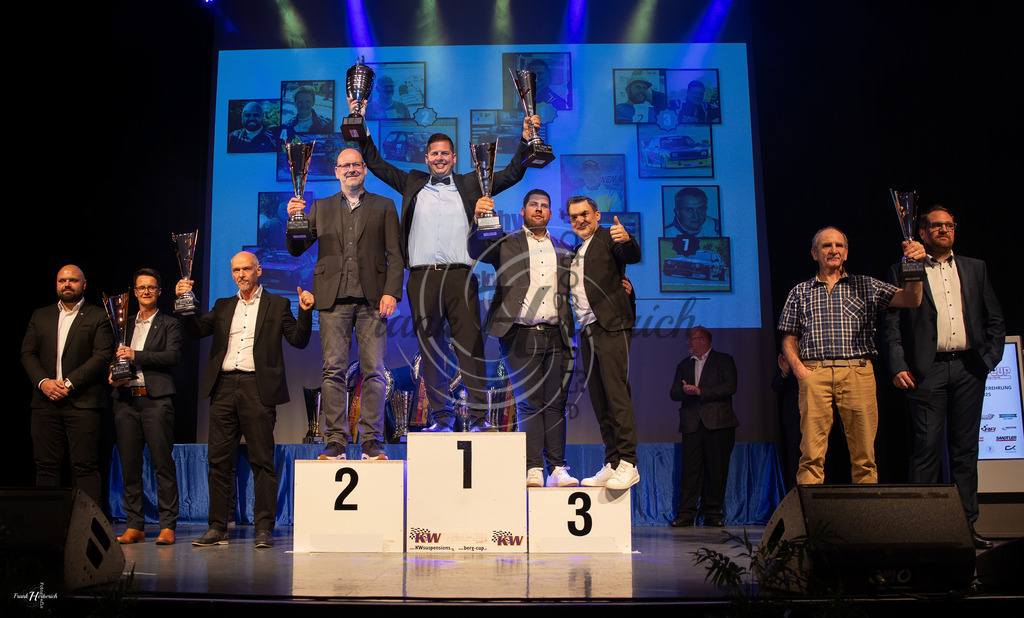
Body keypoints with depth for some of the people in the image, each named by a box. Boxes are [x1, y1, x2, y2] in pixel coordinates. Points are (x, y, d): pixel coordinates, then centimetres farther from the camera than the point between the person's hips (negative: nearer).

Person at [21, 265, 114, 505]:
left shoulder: (98, 317, 4)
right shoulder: (40, 316, 18)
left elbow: (103, 356, -5)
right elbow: (27, 353, 12)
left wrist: (70, 383, -13)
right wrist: (43, 382, -6)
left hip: (82, 402, -4)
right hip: (46, 401, 4)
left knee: (85, 466, -5)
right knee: (46, 465, 5)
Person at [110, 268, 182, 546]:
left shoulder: (170, 324, 7)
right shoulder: (124, 325, 21)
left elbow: (173, 356, -7)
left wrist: (136, 355, -14)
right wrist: (113, 374, -1)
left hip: (156, 399, -4)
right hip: (126, 400, 5)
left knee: (163, 463, -6)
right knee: (129, 465, 4)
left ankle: (168, 526, -2)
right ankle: (134, 526, 11)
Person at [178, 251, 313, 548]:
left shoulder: (277, 304, 10)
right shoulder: (223, 306, 21)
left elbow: (299, 340, 3)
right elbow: (195, 330, 14)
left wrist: (305, 311, -12)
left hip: (258, 388, -4)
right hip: (224, 388, 4)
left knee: (262, 460, -3)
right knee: (219, 459, 4)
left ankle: (264, 527, 3)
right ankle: (218, 527, 12)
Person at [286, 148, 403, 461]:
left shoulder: (384, 206, 14)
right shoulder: (320, 207, 19)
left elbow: (395, 254, 7)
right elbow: (296, 249, 14)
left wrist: (392, 292, -7)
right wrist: (293, 219, -5)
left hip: (372, 298, -1)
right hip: (333, 298, 1)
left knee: (373, 372, -4)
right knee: (333, 371, -3)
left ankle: (372, 443, 1)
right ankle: (335, 443, 2)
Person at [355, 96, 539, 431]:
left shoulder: (470, 184, 16)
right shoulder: (412, 184, 19)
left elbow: (512, 174, 14)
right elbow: (376, 164, 21)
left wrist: (525, 138, 6)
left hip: (461, 275, -1)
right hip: (422, 276, 1)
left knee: (471, 346, -5)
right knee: (430, 348, 3)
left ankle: (479, 415, -2)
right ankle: (441, 415, 11)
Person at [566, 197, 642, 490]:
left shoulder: (608, 238, 1)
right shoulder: (575, 252, 24)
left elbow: (633, 257, -18)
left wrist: (627, 240, -38)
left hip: (611, 328, -8)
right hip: (587, 332, 8)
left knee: (617, 394, -14)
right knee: (599, 402, 7)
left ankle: (628, 463, -12)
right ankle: (612, 464, 11)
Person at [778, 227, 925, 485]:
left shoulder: (865, 285, 16)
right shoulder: (800, 292, 17)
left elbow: (911, 299, 4)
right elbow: (789, 339, 16)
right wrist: (799, 368, -2)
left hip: (858, 373, 0)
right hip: (814, 374, 0)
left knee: (864, 454, 0)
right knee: (811, 455, -5)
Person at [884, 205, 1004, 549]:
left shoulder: (975, 269, 16)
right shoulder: (903, 271, 5)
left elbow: (995, 319, 17)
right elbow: (893, 325, 0)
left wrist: (990, 359, 5)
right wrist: (898, 367, -9)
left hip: (968, 369, 4)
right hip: (928, 371, -3)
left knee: (965, 449, 7)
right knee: (927, 447, -4)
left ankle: (967, 525, 14)